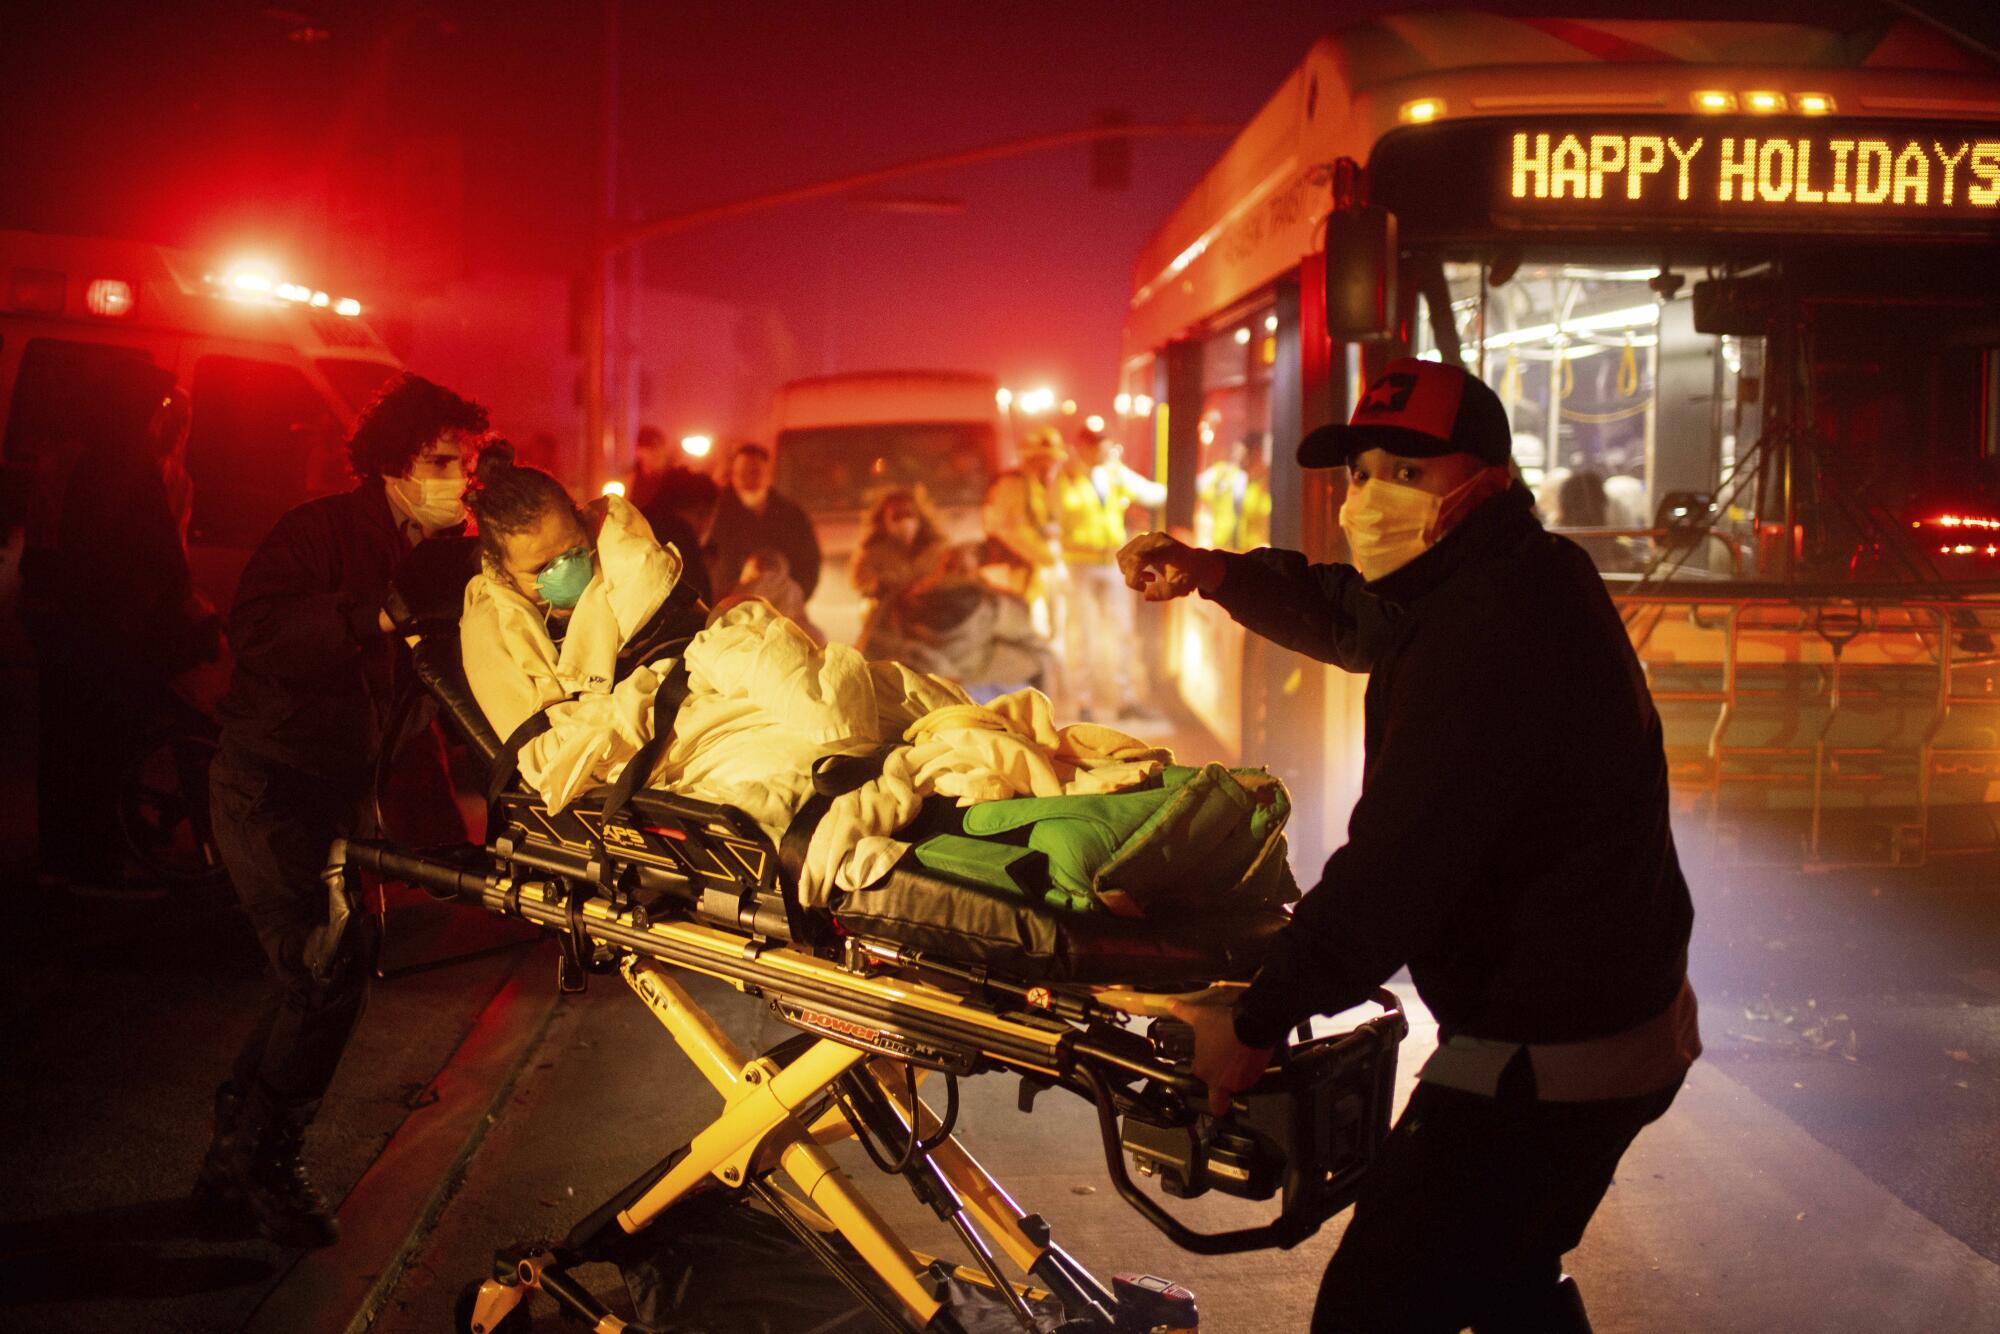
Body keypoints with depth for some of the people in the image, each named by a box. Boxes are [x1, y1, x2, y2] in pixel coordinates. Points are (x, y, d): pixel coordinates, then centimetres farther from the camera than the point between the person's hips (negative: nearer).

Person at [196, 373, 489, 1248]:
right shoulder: (323, 532, -14)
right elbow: (254, 631, -30)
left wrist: (442, 808, 8)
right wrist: (376, 615, -35)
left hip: (339, 790, 8)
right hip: (269, 784, -8)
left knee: (332, 969, 10)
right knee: (327, 971, -14)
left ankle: (237, 1160, 23)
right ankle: (257, 1164, 3)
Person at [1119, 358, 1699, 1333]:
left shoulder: (1489, 627, -26)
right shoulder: (1518, 581, 8)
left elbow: (1391, 871, -28)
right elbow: (1346, 617, 26)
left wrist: (1258, 1024, -18)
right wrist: (1214, 574, 10)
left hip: (1547, 1059, -11)